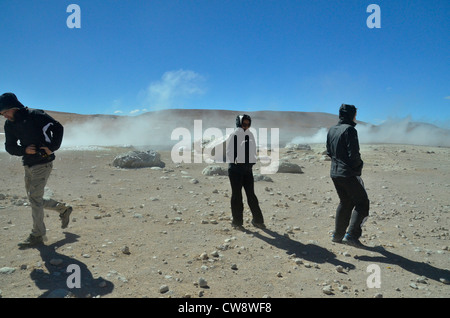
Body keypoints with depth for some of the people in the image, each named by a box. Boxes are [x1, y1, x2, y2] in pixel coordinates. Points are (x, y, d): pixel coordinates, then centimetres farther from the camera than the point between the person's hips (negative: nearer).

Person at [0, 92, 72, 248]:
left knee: (35, 198, -7)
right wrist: (25, 150, -12)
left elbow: (58, 127, -9)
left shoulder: (34, 115, -12)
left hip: (43, 163, -8)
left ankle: (38, 235, 4)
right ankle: (63, 209, 32)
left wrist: (52, 148, -15)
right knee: (34, 199, 13)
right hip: (28, 165, 8)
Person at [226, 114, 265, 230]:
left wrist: (252, 161, 7)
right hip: (235, 168, -5)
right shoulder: (233, 136, -6)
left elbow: (253, 150, 19)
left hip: (248, 168, 5)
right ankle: (237, 222, 12)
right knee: (237, 195, 3)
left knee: (251, 194, 8)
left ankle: (257, 220, 16)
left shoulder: (250, 135, 10)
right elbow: (229, 152, -8)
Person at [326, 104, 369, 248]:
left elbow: (329, 152, 15)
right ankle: (351, 234, -4)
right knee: (362, 203, 5)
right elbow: (354, 154, -19)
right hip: (348, 174, -8)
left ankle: (338, 235, 25)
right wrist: (359, 165, -1)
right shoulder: (350, 129, -14)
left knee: (345, 203, 20)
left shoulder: (331, 130, 10)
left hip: (335, 173, 8)